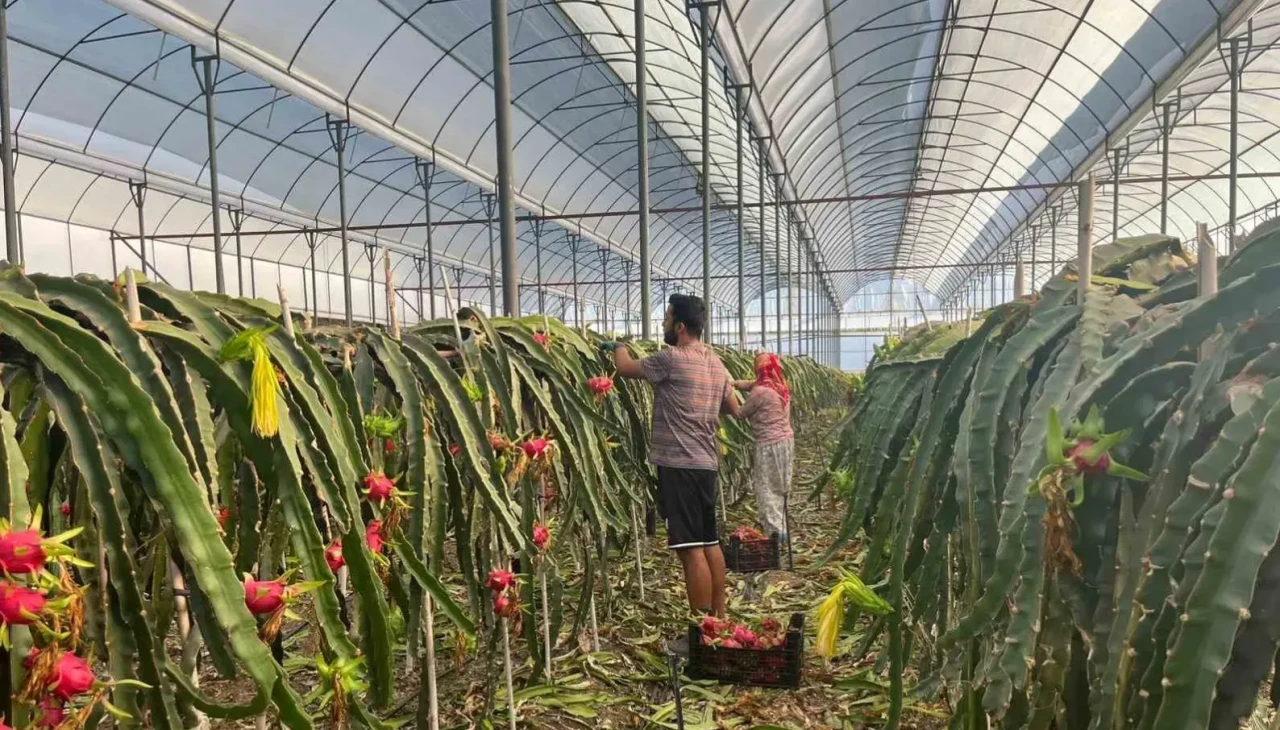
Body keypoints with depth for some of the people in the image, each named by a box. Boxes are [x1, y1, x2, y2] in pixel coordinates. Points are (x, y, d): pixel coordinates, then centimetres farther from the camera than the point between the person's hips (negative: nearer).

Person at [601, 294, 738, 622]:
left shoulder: (671, 358, -13)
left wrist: (618, 347, 20)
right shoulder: (715, 362, 12)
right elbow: (733, 408, 22)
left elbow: (627, 368, 0)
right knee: (710, 543, 15)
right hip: (706, 462, 9)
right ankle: (719, 619, 23)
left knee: (691, 549, -6)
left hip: (680, 464, -9)